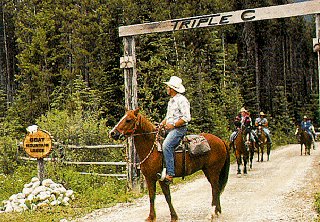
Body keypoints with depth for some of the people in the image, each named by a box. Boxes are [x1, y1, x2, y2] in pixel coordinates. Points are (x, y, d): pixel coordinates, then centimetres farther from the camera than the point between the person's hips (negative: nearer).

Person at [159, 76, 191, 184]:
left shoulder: (182, 100, -10)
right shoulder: (171, 100, 20)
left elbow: (186, 118, -17)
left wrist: (173, 125, -18)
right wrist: (163, 123, 10)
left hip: (179, 129, -10)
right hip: (169, 129, 10)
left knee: (166, 145, -29)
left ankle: (170, 173, -32)